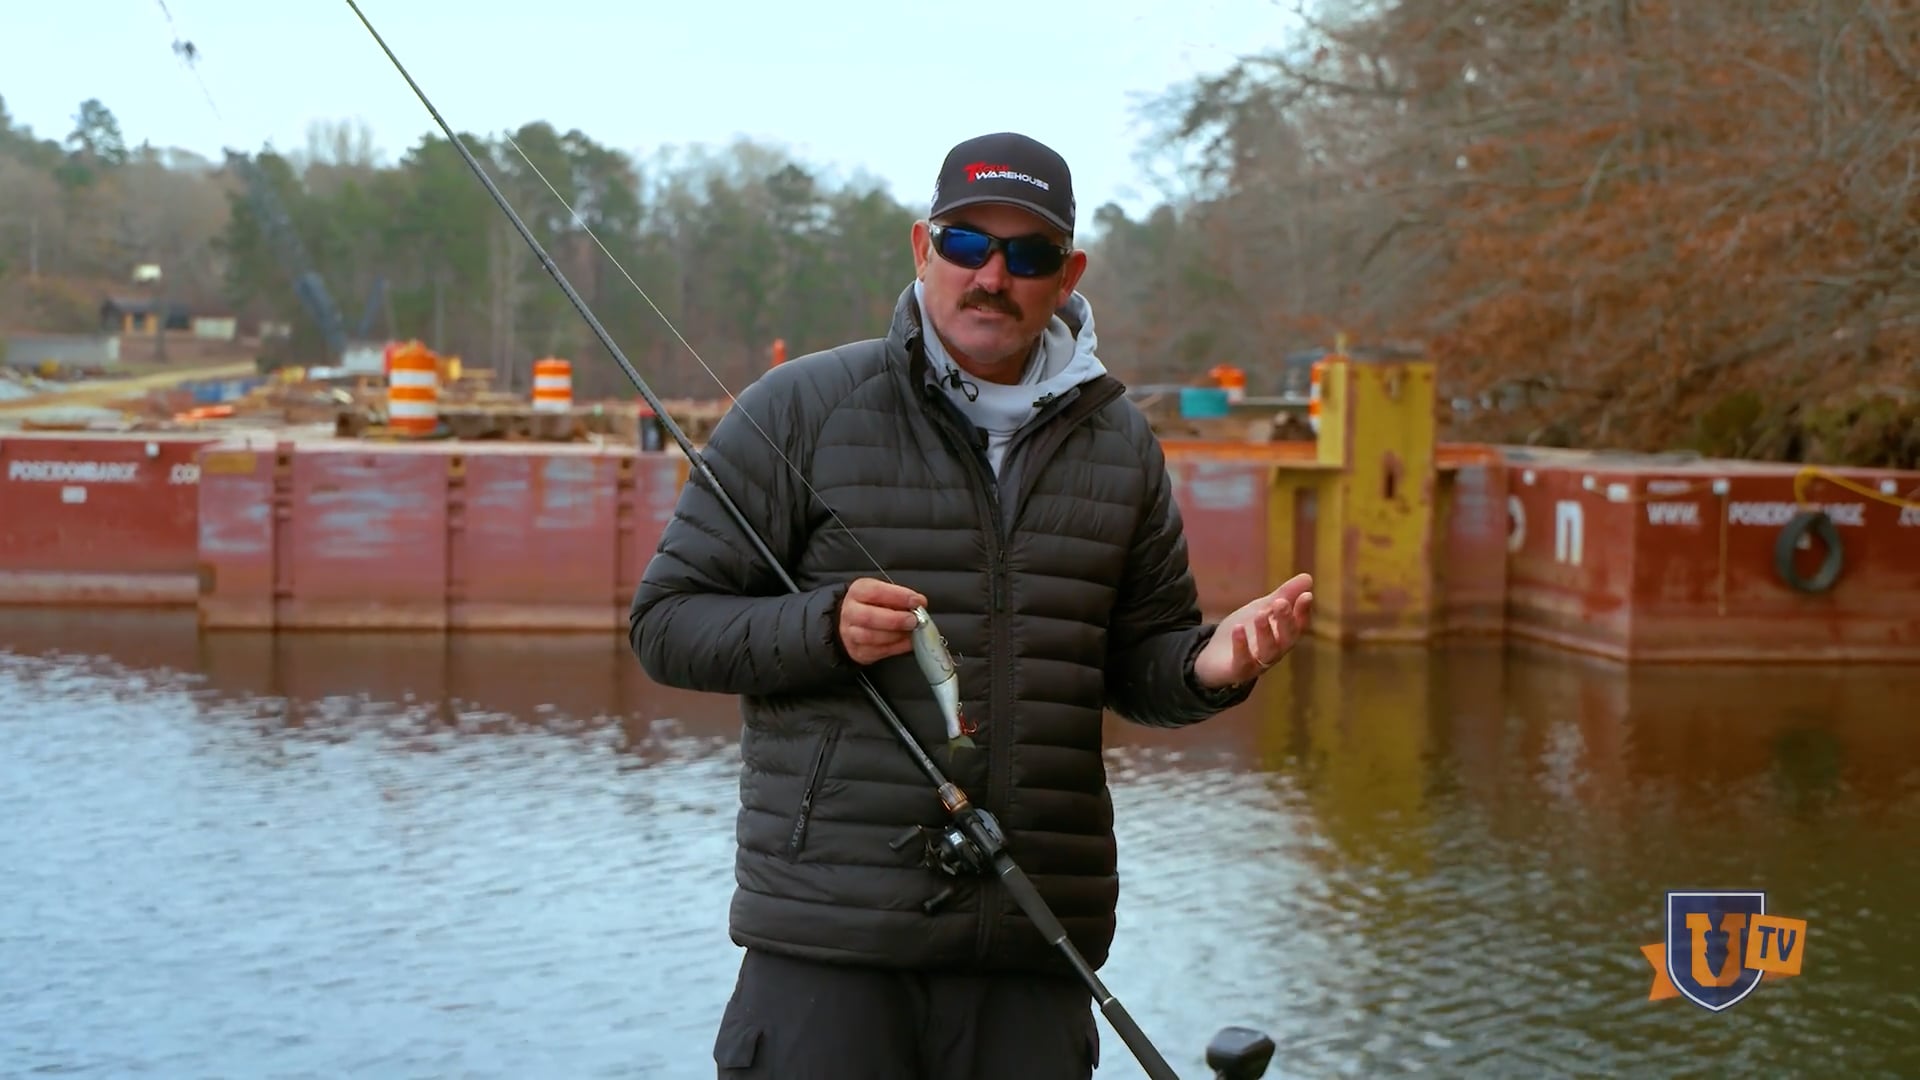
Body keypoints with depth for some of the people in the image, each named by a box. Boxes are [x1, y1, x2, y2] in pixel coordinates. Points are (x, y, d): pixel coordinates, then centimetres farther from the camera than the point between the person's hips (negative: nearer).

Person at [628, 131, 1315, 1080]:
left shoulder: (1119, 442, 13)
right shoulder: (800, 410, 1)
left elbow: (1140, 660, 18)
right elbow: (667, 620, 0)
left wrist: (1210, 666, -6)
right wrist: (823, 627, -17)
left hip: (1038, 938, 4)